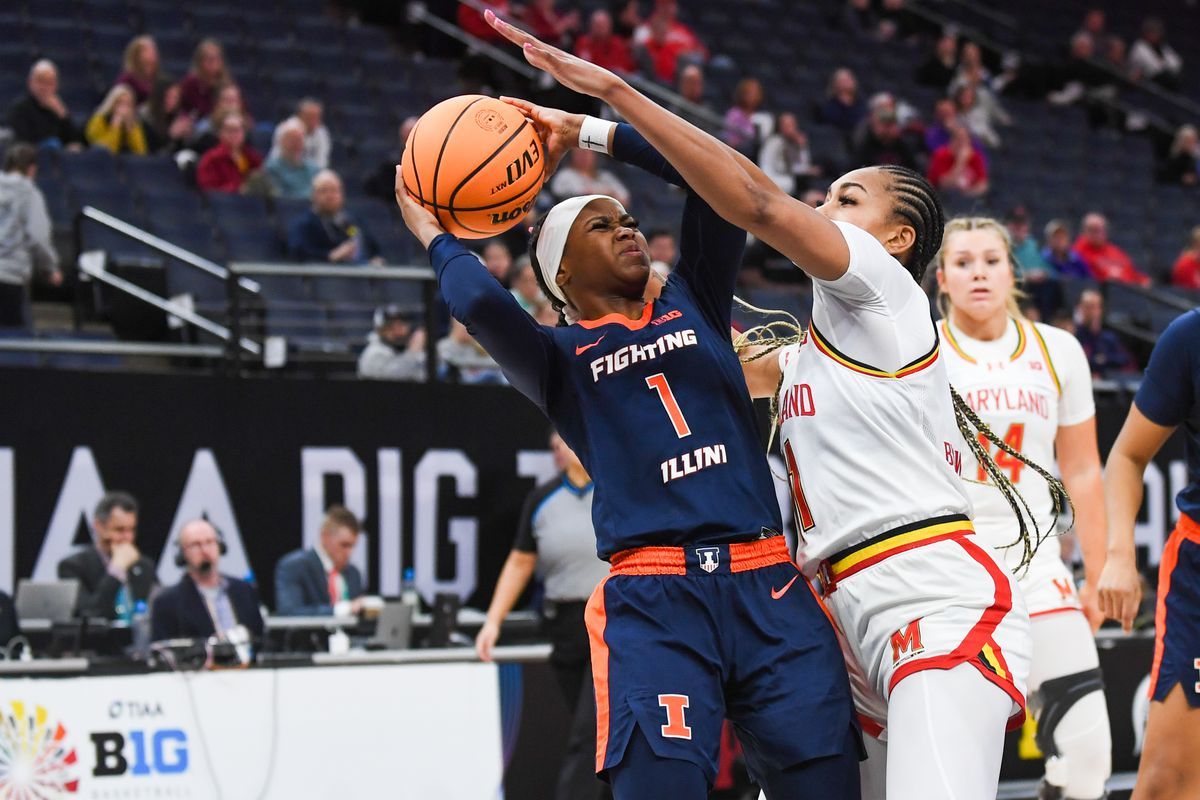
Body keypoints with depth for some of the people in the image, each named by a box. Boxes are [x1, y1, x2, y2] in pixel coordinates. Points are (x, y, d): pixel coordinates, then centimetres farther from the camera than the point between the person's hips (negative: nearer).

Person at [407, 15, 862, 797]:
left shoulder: (694, 306, 21)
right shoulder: (559, 357, 11)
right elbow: (484, 307, -11)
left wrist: (587, 132, 14)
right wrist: (435, 237, 8)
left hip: (770, 588, 4)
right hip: (653, 600, -4)